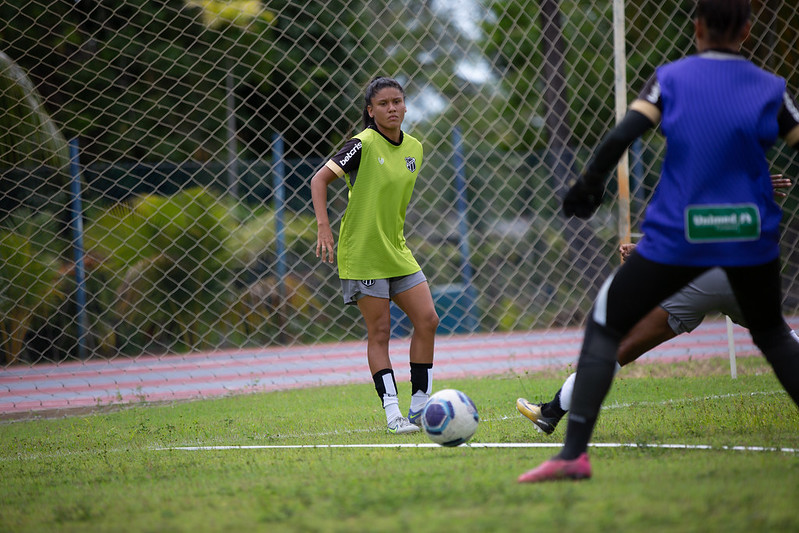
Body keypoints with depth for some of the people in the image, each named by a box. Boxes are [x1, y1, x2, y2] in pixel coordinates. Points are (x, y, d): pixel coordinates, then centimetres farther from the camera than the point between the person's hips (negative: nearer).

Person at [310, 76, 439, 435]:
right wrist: (324, 227, -21)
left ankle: (419, 409, 7)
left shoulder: (413, 148, 7)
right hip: (362, 254, -7)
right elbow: (320, 179, -12)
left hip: (396, 251, 7)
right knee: (379, 331, -5)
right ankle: (392, 415, -2)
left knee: (427, 320, -1)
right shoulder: (364, 144, -13)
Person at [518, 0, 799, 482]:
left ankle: (574, 453, -4)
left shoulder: (672, 78, 0)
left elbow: (621, 138, -10)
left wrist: (588, 186, 2)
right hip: (752, 238, 2)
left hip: (678, 238, -2)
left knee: (605, 325, 9)